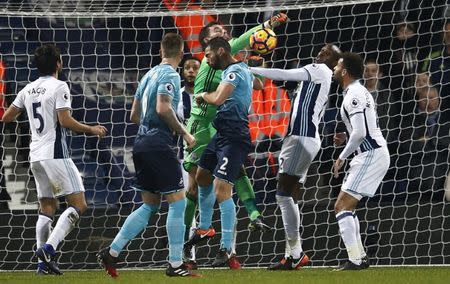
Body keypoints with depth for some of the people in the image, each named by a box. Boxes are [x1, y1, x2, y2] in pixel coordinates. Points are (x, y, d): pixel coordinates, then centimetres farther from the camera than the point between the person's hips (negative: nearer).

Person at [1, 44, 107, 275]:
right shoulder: (59, 87, -8)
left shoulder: (28, 90, 12)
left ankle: (44, 263, 7)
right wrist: (92, 129, -2)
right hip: (55, 155, -8)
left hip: (36, 156, 8)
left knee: (47, 208, 13)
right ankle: (49, 247, -22)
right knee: (78, 204, -6)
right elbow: (66, 121, -16)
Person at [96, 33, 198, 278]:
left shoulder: (150, 74, 17)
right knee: (177, 201, -4)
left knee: (150, 205, 14)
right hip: (159, 144, -9)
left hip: (142, 143, 9)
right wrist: (184, 134, -13)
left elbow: (134, 115, 20)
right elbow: (163, 108, -22)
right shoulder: (170, 75, -9)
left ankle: (111, 252, 10)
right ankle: (175, 264, -6)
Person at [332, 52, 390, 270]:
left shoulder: (354, 95, -15)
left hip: (371, 156, -11)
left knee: (343, 207, -14)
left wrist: (342, 157, -11)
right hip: (374, 153, 11)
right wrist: (346, 138, 14)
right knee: (343, 206, 16)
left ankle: (355, 260, -19)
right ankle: (360, 256, 18)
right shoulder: (360, 91, 19)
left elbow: (360, 133, -22)